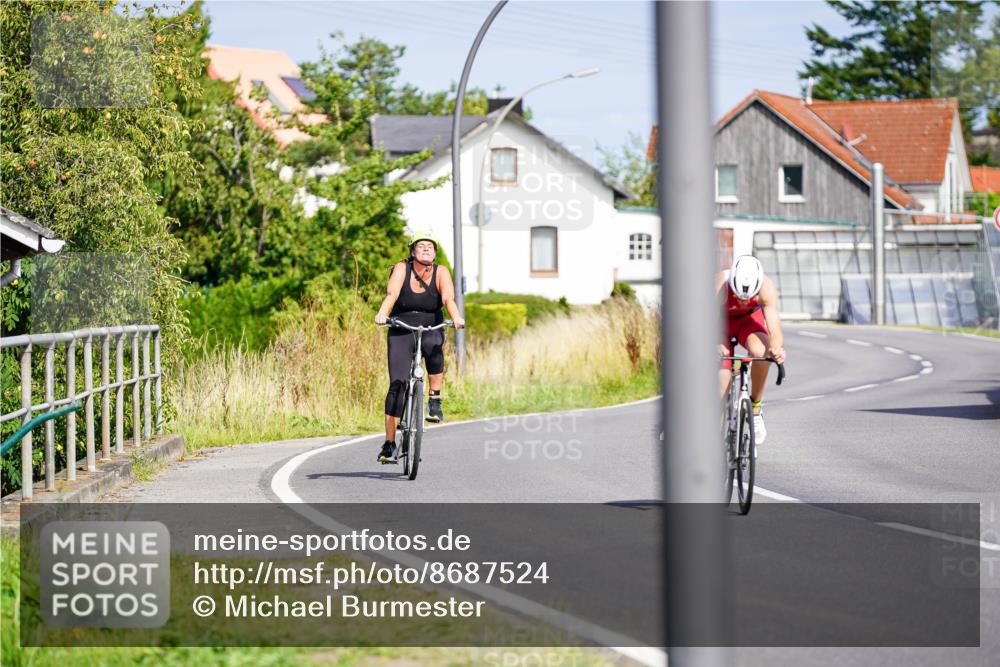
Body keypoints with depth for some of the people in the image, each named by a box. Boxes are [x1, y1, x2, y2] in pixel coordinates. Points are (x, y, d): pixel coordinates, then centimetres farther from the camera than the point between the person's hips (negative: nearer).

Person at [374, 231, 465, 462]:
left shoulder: (441, 273, -5)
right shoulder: (401, 269, -7)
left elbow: (448, 298, -21)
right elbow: (391, 294, -23)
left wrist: (456, 317, -41)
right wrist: (382, 313, -43)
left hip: (431, 329, 0)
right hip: (401, 332, 0)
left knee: (434, 347, -36)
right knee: (397, 383, -11)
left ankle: (435, 401, -16)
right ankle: (389, 442, -6)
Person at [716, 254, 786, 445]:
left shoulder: (766, 287, -35)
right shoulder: (720, 285, -40)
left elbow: (774, 329, -42)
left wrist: (777, 349, -64)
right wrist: (716, 346, -68)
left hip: (750, 318, 1)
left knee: (760, 351, -33)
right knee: (720, 388, -13)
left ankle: (756, 408, -11)